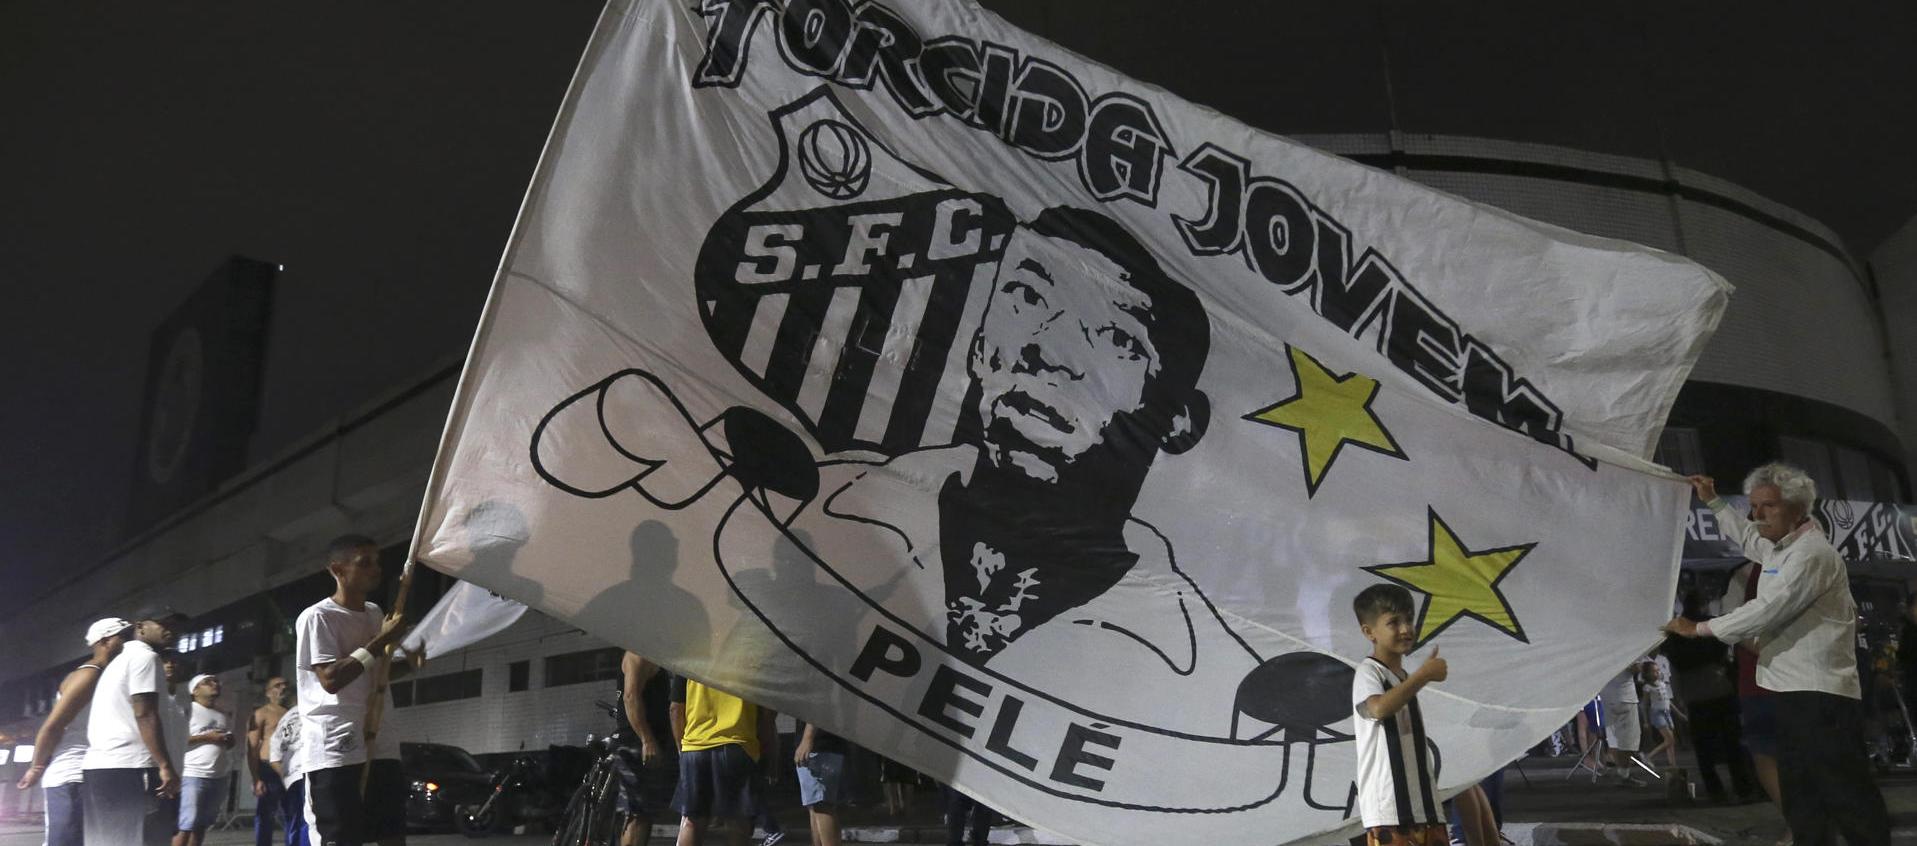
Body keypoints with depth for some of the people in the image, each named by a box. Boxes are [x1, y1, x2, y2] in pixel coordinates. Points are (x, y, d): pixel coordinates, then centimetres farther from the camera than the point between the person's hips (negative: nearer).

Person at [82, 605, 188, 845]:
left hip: (100, 766, 10)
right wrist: (166, 766, -19)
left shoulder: (121, 660, 25)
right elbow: (145, 714, -16)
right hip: (128, 767, -10)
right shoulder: (145, 656, -6)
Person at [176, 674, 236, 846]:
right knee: (185, 826, -10)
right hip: (192, 775, -7)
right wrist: (207, 737, -15)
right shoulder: (187, 710, -2)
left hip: (219, 776, 7)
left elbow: (231, 740, 24)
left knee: (202, 825, 9)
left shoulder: (222, 715, 19)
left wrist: (227, 739, 1)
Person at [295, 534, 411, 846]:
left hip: (381, 744, 7)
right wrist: (381, 641, -15)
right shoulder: (317, 617, -7)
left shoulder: (374, 612, 16)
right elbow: (331, 679, -18)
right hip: (336, 749, -7)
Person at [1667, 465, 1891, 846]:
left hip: (1820, 693, -10)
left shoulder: (1811, 554, -16)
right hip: (1795, 689, 10)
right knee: (1799, 792, 13)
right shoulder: (1782, 546, 15)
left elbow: (1764, 613, -20)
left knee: (1845, 792, -9)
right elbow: (1748, 539, 39)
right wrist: (1712, 501, 40)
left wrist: (1698, 628, -13)